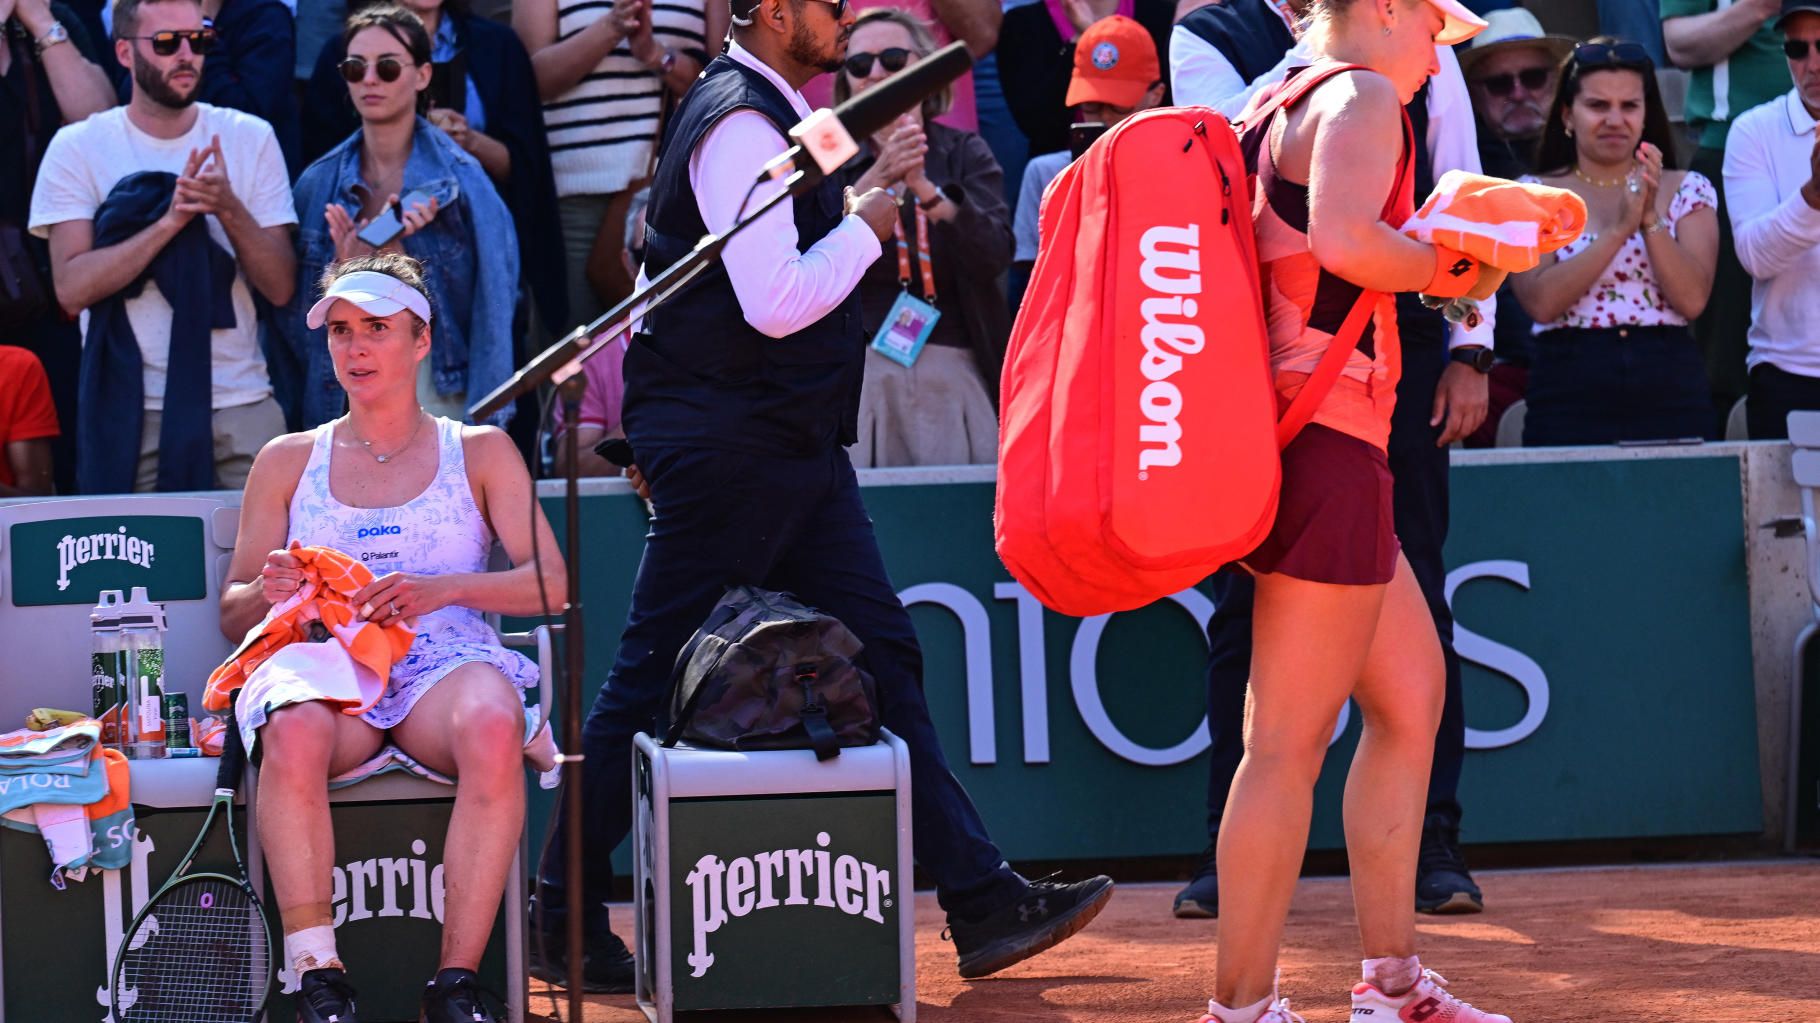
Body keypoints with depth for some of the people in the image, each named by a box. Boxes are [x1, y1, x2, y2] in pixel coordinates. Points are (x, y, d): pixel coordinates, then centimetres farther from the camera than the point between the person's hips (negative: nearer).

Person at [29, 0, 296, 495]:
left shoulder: (250, 138, 4)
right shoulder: (78, 148, -1)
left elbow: (281, 287, 0)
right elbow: (72, 288, -12)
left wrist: (229, 209, -16)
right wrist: (171, 219, -20)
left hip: (241, 406, 2)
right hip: (127, 412, -2)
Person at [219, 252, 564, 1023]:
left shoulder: (480, 452, 17)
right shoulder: (288, 461, 20)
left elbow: (550, 582, 6)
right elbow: (232, 614, 17)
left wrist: (442, 589, -11)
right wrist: (268, 593, -9)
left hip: (444, 660, 0)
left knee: (493, 728, -38)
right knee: (294, 734, -38)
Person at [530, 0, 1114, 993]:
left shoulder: (771, 114, 15)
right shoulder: (739, 123, -17)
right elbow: (775, 301, -24)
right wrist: (866, 229, -12)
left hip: (788, 443, 10)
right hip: (726, 450, -10)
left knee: (881, 652, 7)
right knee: (650, 677, -2)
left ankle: (981, 902, 7)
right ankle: (565, 920, 6)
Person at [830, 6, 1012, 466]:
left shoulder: (965, 154, 12)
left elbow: (995, 254, -4)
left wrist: (924, 188, -18)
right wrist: (879, 178, -20)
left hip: (954, 372, 1)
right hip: (858, 372, -1)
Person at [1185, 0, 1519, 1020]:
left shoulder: (1279, 111, 19)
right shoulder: (1362, 97, -9)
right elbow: (1345, 240, -27)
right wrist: (1445, 270, -9)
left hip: (1294, 433, 11)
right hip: (1329, 444, -11)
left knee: (1413, 691, 17)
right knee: (1291, 738, -8)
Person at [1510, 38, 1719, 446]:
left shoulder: (1687, 190, 11)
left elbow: (1692, 300, -3)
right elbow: (1540, 302, -9)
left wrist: (1651, 219, -13)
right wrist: (1619, 228, -13)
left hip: (1670, 396, 1)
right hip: (1571, 400, -1)